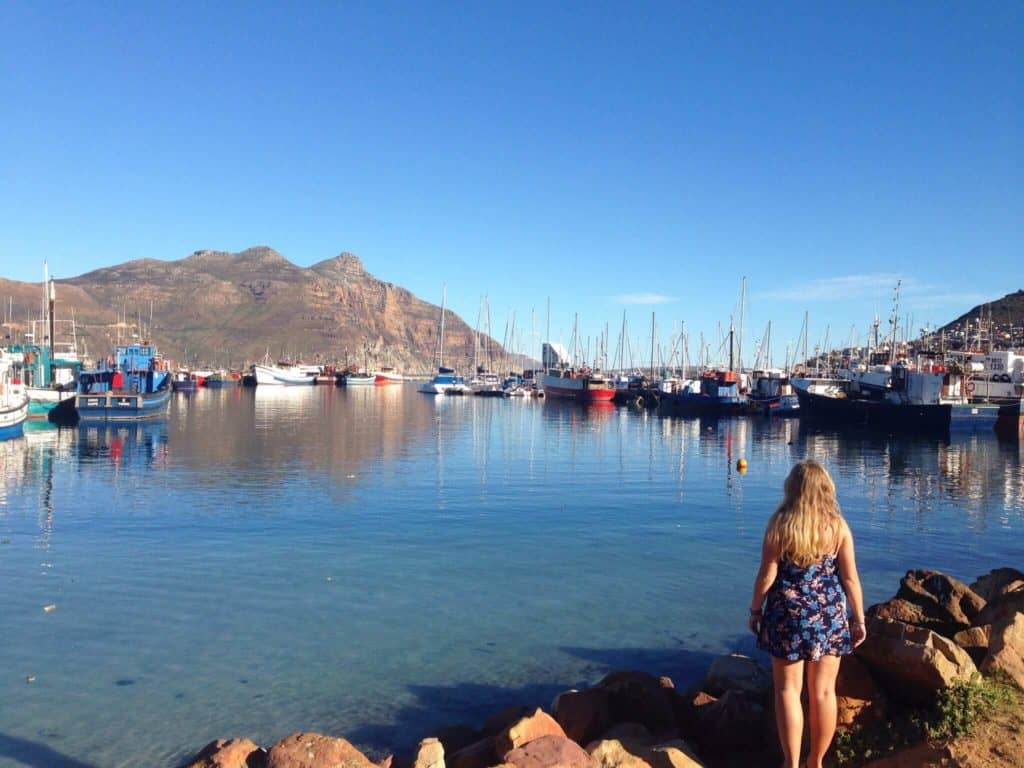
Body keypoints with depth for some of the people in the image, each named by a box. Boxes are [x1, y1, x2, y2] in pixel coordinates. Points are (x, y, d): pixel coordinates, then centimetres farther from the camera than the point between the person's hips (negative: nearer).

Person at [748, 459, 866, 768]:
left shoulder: (779, 524, -10)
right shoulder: (838, 526, -5)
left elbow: (767, 575, -8)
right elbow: (850, 579, -2)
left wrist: (755, 610, 5)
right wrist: (859, 618, 9)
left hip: (788, 615, -2)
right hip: (830, 616, 2)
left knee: (788, 690, 9)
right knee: (823, 692, 14)